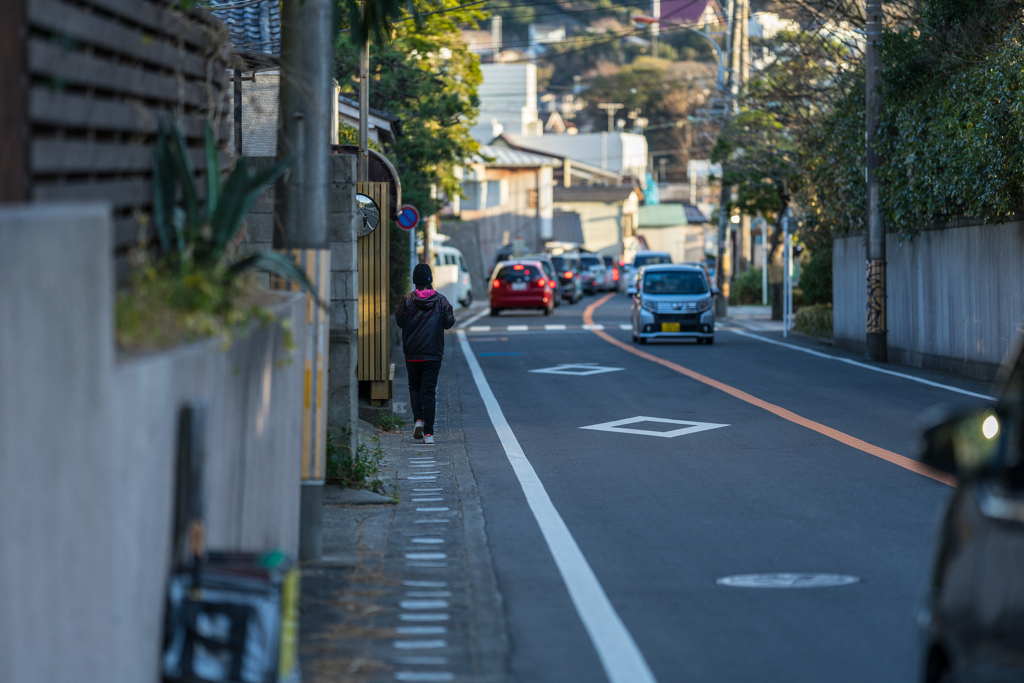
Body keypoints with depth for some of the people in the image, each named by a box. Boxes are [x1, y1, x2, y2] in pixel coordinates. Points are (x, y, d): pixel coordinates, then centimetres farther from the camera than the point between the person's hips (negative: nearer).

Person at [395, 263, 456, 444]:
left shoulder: (407, 300, -7)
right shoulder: (440, 300, -5)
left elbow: (400, 321, 1)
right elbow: (449, 323, -1)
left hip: (412, 354, 0)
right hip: (434, 354, 0)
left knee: (414, 387, 19)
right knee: (428, 392, 2)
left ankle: (418, 419, -3)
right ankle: (428, 433, -4)